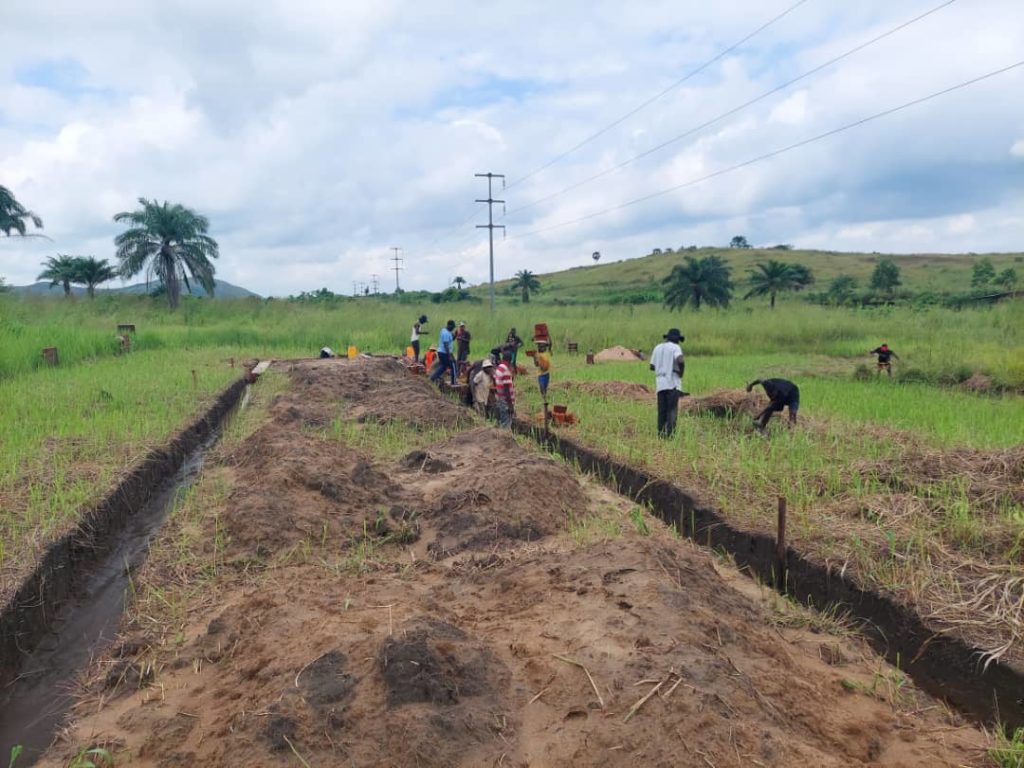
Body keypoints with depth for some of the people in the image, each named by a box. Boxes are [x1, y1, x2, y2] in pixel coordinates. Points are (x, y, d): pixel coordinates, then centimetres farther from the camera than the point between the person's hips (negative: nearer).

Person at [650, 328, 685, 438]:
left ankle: (661, 433, 5)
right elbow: (681, 361, -22)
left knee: (662, 410, 8)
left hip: (660, 383, 5)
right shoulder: (675, 347, -3)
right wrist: (681, 372, -6)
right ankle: (670, 433, -12)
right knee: (672, 410, -5)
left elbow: (652, 366, 13)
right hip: (673, 383, -5)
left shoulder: (657, 348, 14)